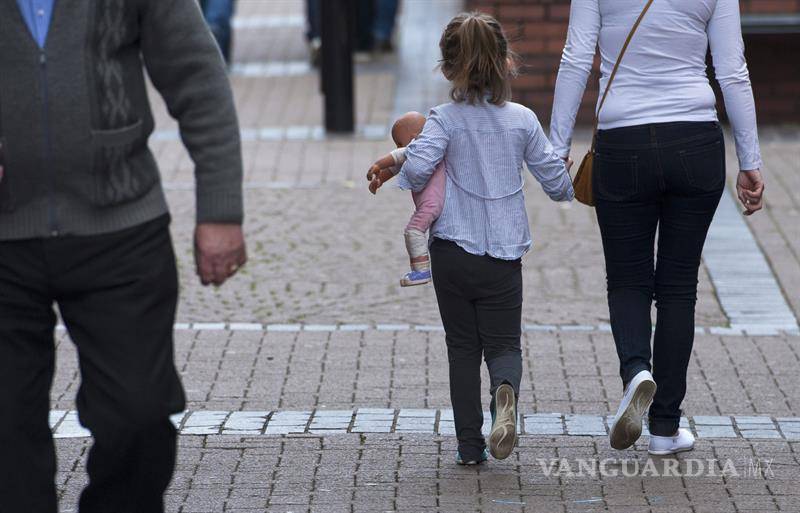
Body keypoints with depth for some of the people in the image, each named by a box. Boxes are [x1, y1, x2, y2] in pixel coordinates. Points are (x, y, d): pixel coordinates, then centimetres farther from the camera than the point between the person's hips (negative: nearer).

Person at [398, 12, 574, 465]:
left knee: (463, 347, 11)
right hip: (504, 255, 1)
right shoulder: (522, 120, 0)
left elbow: (416, 168, -20)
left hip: (453, 250, -1)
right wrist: (568, 190, 27)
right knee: (503, 343, 7)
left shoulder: (446, 119, -7)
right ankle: (506, 392, -27)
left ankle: (470, 444, 8)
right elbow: (554, 177, 4)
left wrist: (410, 178, 3)